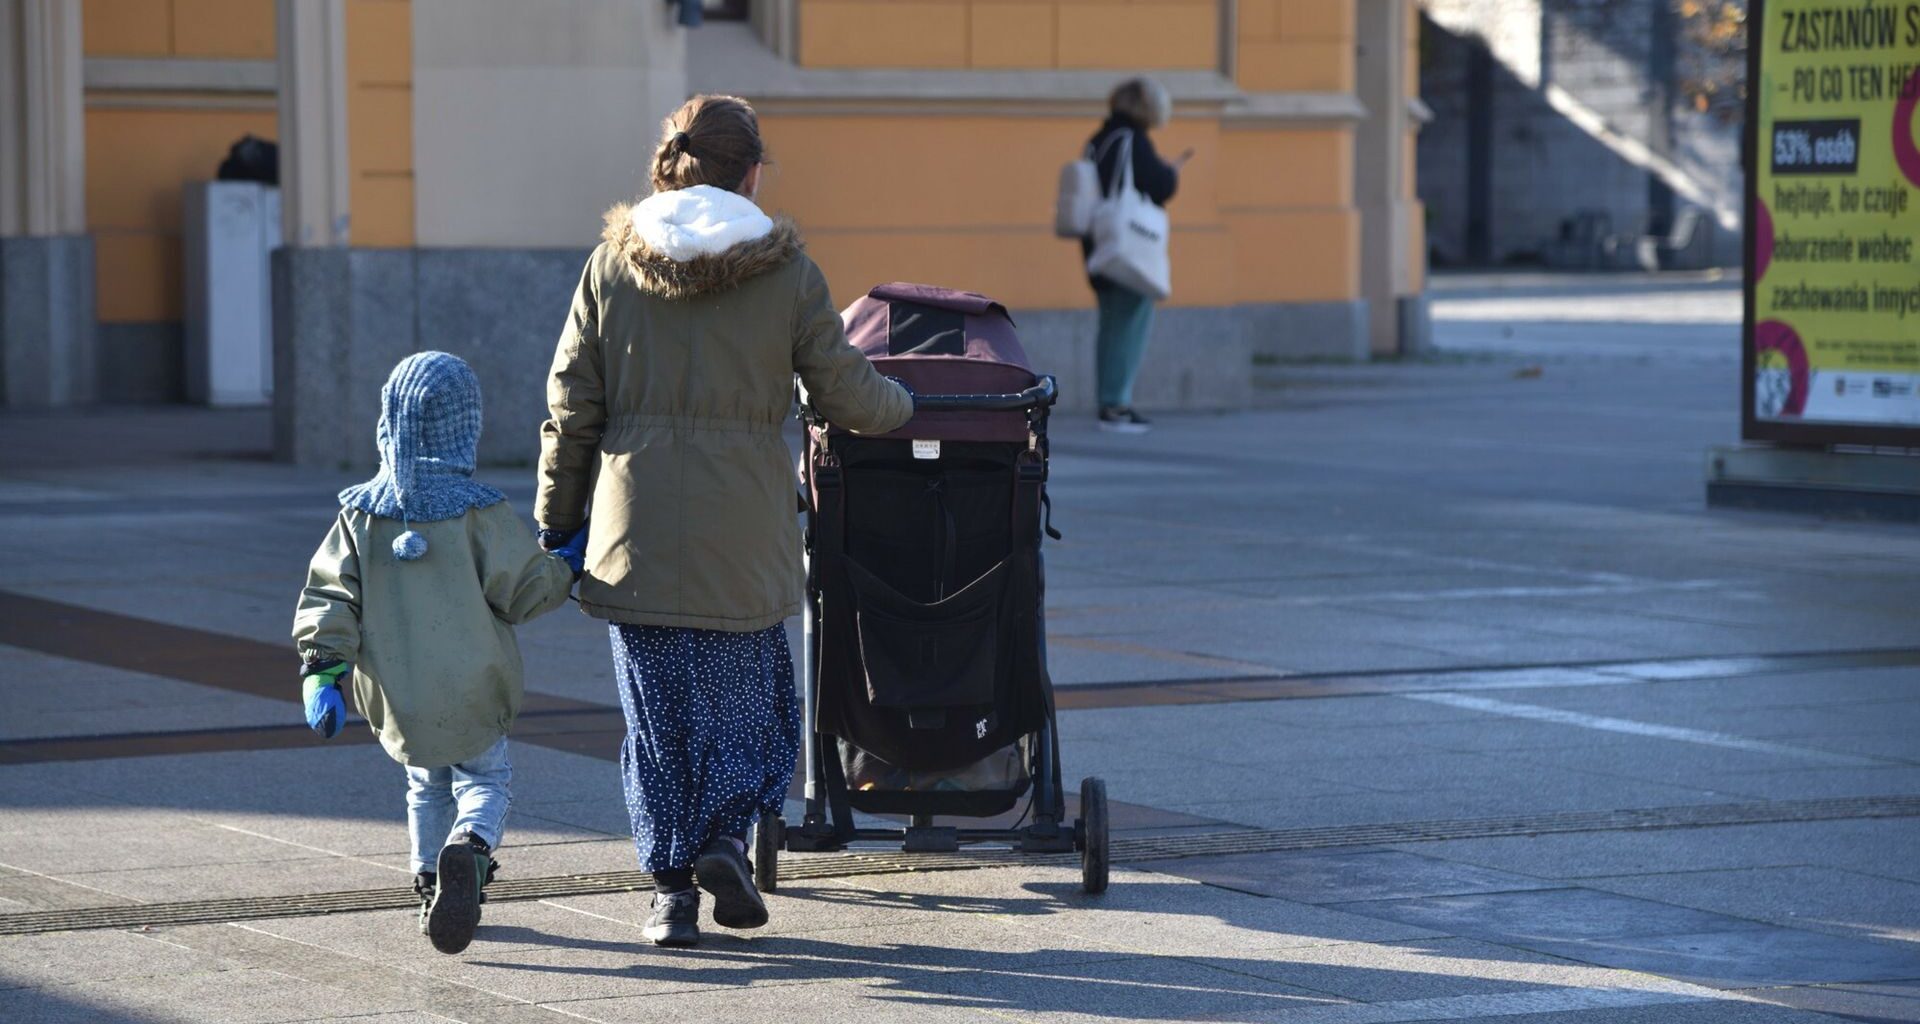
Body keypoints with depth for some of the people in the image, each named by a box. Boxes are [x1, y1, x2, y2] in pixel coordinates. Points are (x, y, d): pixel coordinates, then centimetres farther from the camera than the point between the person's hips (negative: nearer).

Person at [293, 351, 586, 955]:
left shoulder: (361, 512, 2)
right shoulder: (476, 510, -10)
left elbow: (329, 594, -4)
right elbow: (525, 588, -8)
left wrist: (322, 670, -6)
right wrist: (568, 567, 11)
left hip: (396, 694, 4)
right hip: (471, 690, -4)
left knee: (428, 787, 23)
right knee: (484, 780, 7)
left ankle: (432, 890, 23)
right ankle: (469, 849, -22)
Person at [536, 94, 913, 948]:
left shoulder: (614, 262, 3)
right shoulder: (784, 269, -3)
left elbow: (571, 406, 4)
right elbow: (846, 394, 2)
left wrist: (557, 524, 12)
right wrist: (901, 404, 24)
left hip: (638, 526, 2)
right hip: (743, 531, -2)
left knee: (659, 712, 9)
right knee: (748, 696, 15)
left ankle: (671, 886, 8)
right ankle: (723, 837, -4)